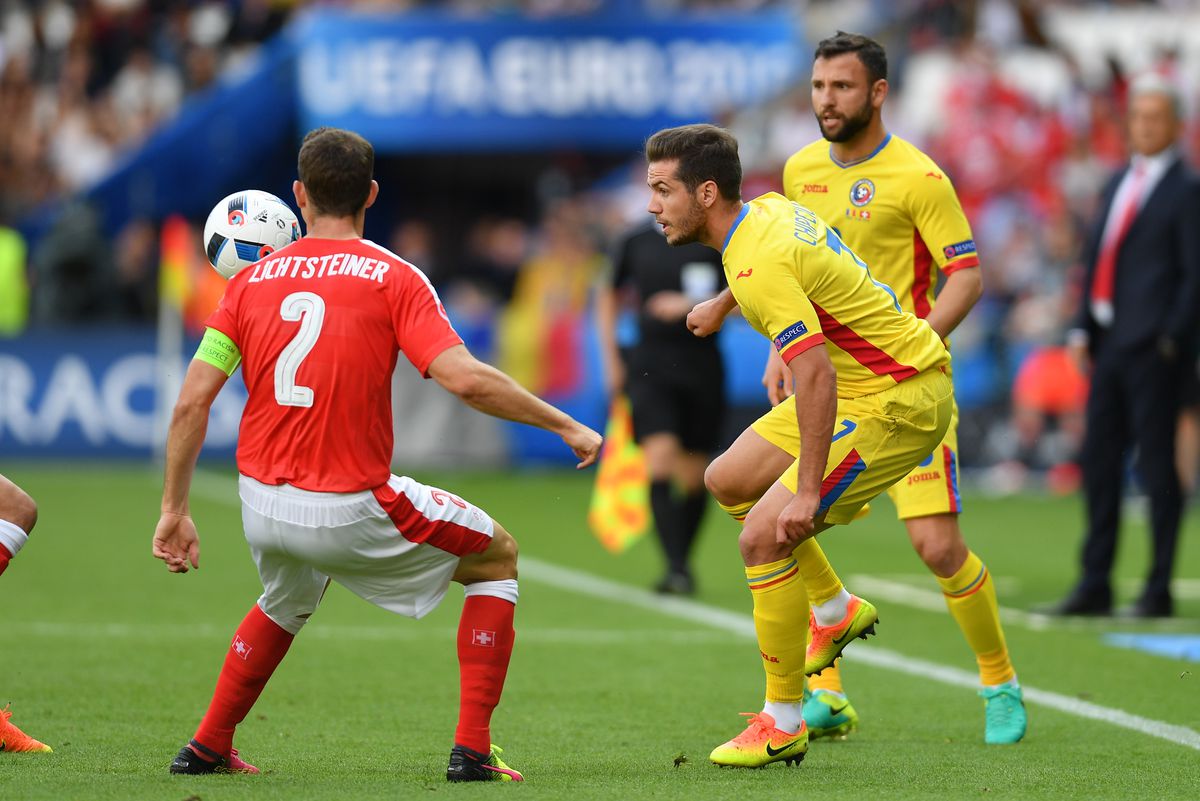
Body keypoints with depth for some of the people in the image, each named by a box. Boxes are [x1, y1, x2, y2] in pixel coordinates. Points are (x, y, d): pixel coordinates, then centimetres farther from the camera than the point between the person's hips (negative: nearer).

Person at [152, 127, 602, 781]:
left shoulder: (251, 281, 5)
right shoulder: (393, 278, -6)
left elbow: (191, 402, 0)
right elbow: (464, 379, -17)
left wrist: (174, 510, 7)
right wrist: (564, 425, -6)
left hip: (263, 507, 5)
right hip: (350, 513, -5)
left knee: (287, 600, 38)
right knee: (497, 557, 16)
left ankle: (208, 746, 36)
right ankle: (472, 750, 6)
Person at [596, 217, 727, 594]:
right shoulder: (635, 243, 6)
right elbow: (608, 294, 21)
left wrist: (691, 305, -13)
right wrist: (611, 358, 16)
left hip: (702, 364, 1)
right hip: (650, 365, 0)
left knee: (695, 476, 5)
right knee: (660, 455, -19)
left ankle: (683, 563, 24)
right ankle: (675, 568, -24)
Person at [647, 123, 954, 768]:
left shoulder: (759, 265, -26)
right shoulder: (768, 208, 2)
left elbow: (816, 373, -33)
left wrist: (808, 490, -33)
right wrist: (723, 302, 43)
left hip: (899, 400, -10)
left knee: (762, 537, -14)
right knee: (727, 483, 17)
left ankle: (781, 724, -4)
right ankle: (839, 612, 30)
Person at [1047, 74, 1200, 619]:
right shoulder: (1119, 185, 17)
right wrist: (1083, 329, 9)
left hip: (1154, 349, -7)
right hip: (1110, 344, 7)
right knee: (1099, 461, 8)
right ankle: (1095, 586, 15)